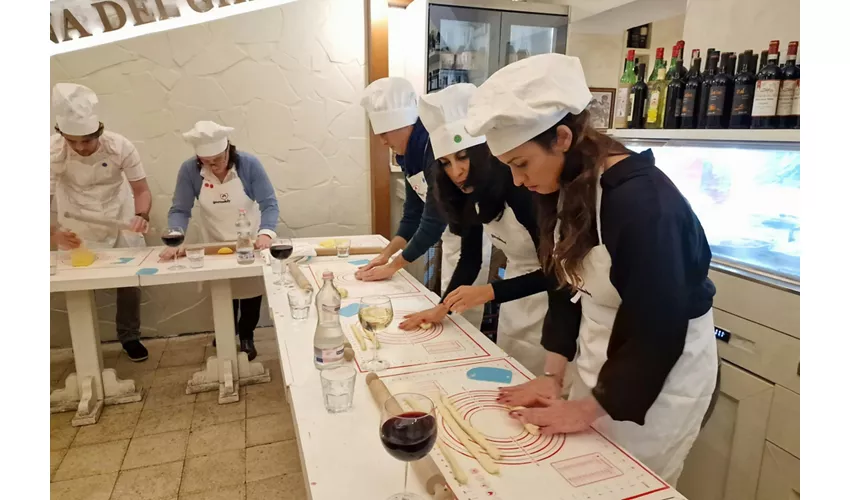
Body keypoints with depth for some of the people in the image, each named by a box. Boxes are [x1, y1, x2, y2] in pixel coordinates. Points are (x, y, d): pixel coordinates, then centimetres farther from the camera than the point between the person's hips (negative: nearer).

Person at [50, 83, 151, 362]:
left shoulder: (120, 146, -24)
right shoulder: (53, 151, -25)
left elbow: (141, 190, -20)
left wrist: (142, 216, -42)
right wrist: (54, 235, -43)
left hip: (121, 223, 1)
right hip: (78, 229, 0)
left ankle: (129, 337, 22)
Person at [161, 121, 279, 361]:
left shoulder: (249, 164, -23)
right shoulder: (189, 170, -19)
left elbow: (269, 204, -25)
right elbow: (179, 210, -18)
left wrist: (266, 233, -43)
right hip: (216, 247, 1)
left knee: (251, 292, 14)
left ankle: (246, 336, 38)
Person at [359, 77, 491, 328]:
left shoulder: (436, 147, -26)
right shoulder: (408, 154, 2)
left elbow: (434, 220, -25)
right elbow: (413, 213, 8)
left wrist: (393, 265, -16)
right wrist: (386, 254, 0)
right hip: (453, 233, 9)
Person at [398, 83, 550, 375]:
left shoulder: (523, 187, -28)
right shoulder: (471, 195, -6)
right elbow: (470, 259, 0)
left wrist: (489, 292, -34)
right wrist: (442, 307, -9)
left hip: (551, 294, -7)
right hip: (517, 288, 7)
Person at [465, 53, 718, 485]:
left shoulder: (643, 202, -29)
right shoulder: (565, 186, -4)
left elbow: (658, 332, -25)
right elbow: (569, 286, 2)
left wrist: (589, 409, -16)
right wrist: (554, 375, -3)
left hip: (662, 369, -7)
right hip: (600, 359, 8)